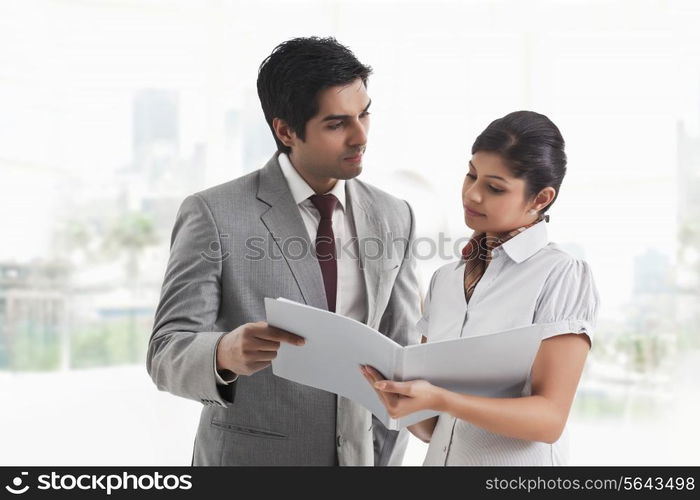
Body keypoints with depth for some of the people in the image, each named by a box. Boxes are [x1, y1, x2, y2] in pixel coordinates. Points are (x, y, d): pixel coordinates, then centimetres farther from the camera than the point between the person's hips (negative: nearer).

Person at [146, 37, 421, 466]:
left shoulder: (395, 218, 0)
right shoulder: (215, 215, -12)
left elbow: (404, 354, 2)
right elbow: (167, 355, -15)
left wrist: (383, 456, -9)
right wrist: (225, 354, -35)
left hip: (363, 457, 3)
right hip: (250, 456, -3)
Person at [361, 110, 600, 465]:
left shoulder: (562, 276, -13)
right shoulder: (444, 279, 3)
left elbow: (549, 419, -20)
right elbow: (430, 427, 3)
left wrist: (439, 400, -30)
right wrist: (395, 392, -17)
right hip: (441, 457, 5)